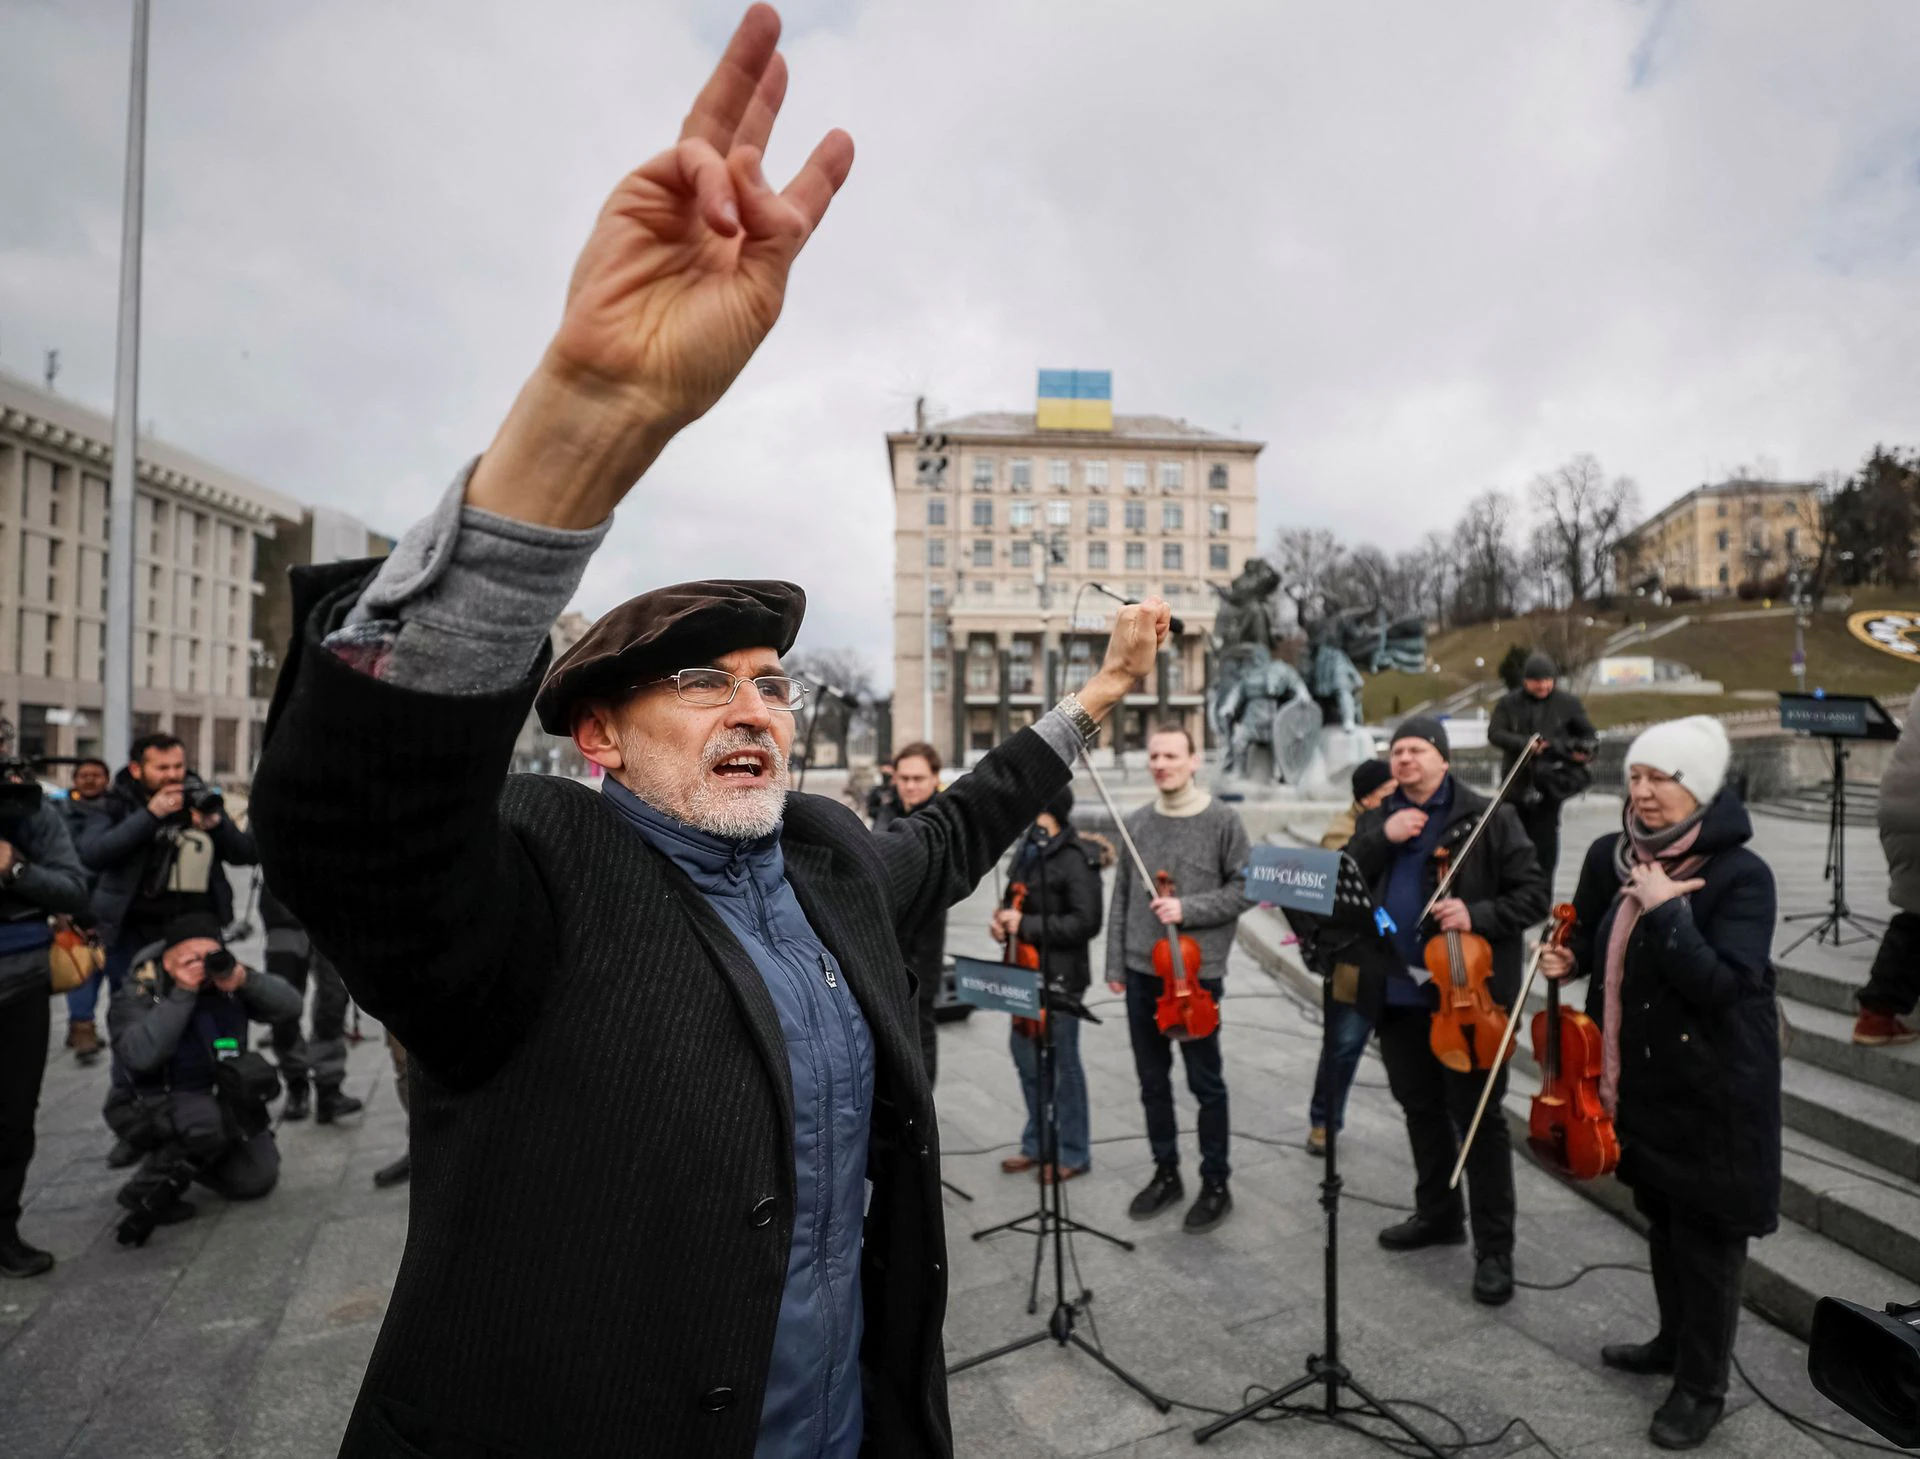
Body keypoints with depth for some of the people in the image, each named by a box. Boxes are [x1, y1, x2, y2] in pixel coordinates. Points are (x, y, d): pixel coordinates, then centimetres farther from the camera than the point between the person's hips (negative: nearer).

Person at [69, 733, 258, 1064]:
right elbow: (91, 853, -19)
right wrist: (150, 816, -22)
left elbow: (247, 855, 5)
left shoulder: (198, 801, 6)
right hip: (134, 934, -2)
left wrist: (217, 824, -13)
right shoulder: (118, 806, 0)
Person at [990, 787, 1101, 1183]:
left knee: (1062, 1063, 4)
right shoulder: (1029, 849, 8)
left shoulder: (1076, 858, -16)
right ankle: (1036, 1144, 34)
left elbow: (1086, 923, -21)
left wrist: (1025, 925, -22)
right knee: (1025, 1055, 16)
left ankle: (1073, 1154, 22)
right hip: (1026, 969, 8)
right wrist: (1004, 919, 0)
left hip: (1060, 975, -8)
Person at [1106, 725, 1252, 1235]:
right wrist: (1115, 964, 6)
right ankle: (1166, 1173, 31)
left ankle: (1216, 1183, 24)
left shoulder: (1222, 821, -7)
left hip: (1197, 971, -4)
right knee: (1153, 1080, 15)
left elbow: (1244, 889, -7)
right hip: (1142, 971, 4)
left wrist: (1188, 908, -18)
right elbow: (1121, 898, 7)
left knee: (1205, 1083, 7)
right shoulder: (1136, 823, 5)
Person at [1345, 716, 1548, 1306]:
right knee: (1421, 1108, 19)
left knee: (1478, 1119, 3)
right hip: (1396, 993, 5)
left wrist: (1476, 915, -23)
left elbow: (1534, 896, -7)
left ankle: (1494, 1249, 16)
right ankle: (1437, 1215, 38)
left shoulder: (1489, 818, -5)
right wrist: (1381, 839, -15)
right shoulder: (1376, 820, 8)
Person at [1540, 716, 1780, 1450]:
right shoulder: (1612, 856, -1)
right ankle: (1674, 1340, 43)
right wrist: (1571, 958, -3)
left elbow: (1722, 984, -27)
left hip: (1714, 1085, -6)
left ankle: (1702, 1386, 26)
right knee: (1661, 1219, 22)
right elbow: (1595, 941, 16)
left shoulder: (1740, 874, -18)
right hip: (1641, 1075, 6)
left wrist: (1664, 910, -30)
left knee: (1707, 1235, 8)